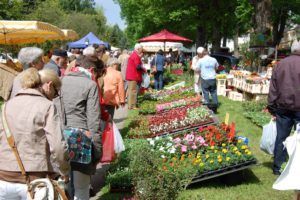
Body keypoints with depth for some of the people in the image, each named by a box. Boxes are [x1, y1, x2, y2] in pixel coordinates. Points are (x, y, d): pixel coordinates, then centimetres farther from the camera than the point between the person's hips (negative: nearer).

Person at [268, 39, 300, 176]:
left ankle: (277, 167, 18)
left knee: (281, 137, 11)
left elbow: (273, 88, 6)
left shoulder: (280, 64, 6)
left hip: (282, 107, 4)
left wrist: (272, 107, 10)